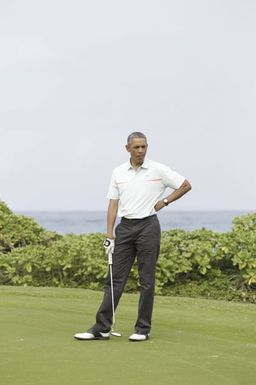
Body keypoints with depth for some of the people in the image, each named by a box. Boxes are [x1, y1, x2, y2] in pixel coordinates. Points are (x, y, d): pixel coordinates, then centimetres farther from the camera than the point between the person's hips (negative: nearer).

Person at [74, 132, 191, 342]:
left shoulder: (158, 170, -2)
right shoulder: (118, 173, 7)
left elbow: (186, 185, 3)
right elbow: (113, 204, 6)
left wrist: (164, 201, -1)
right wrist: (109, 234, 0)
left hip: (148, 226, -3)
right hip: (125, 227, 3)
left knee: (147, 280, 0)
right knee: (116, 278, 2)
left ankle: (143, 329, 7)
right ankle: (102, 328, 2)